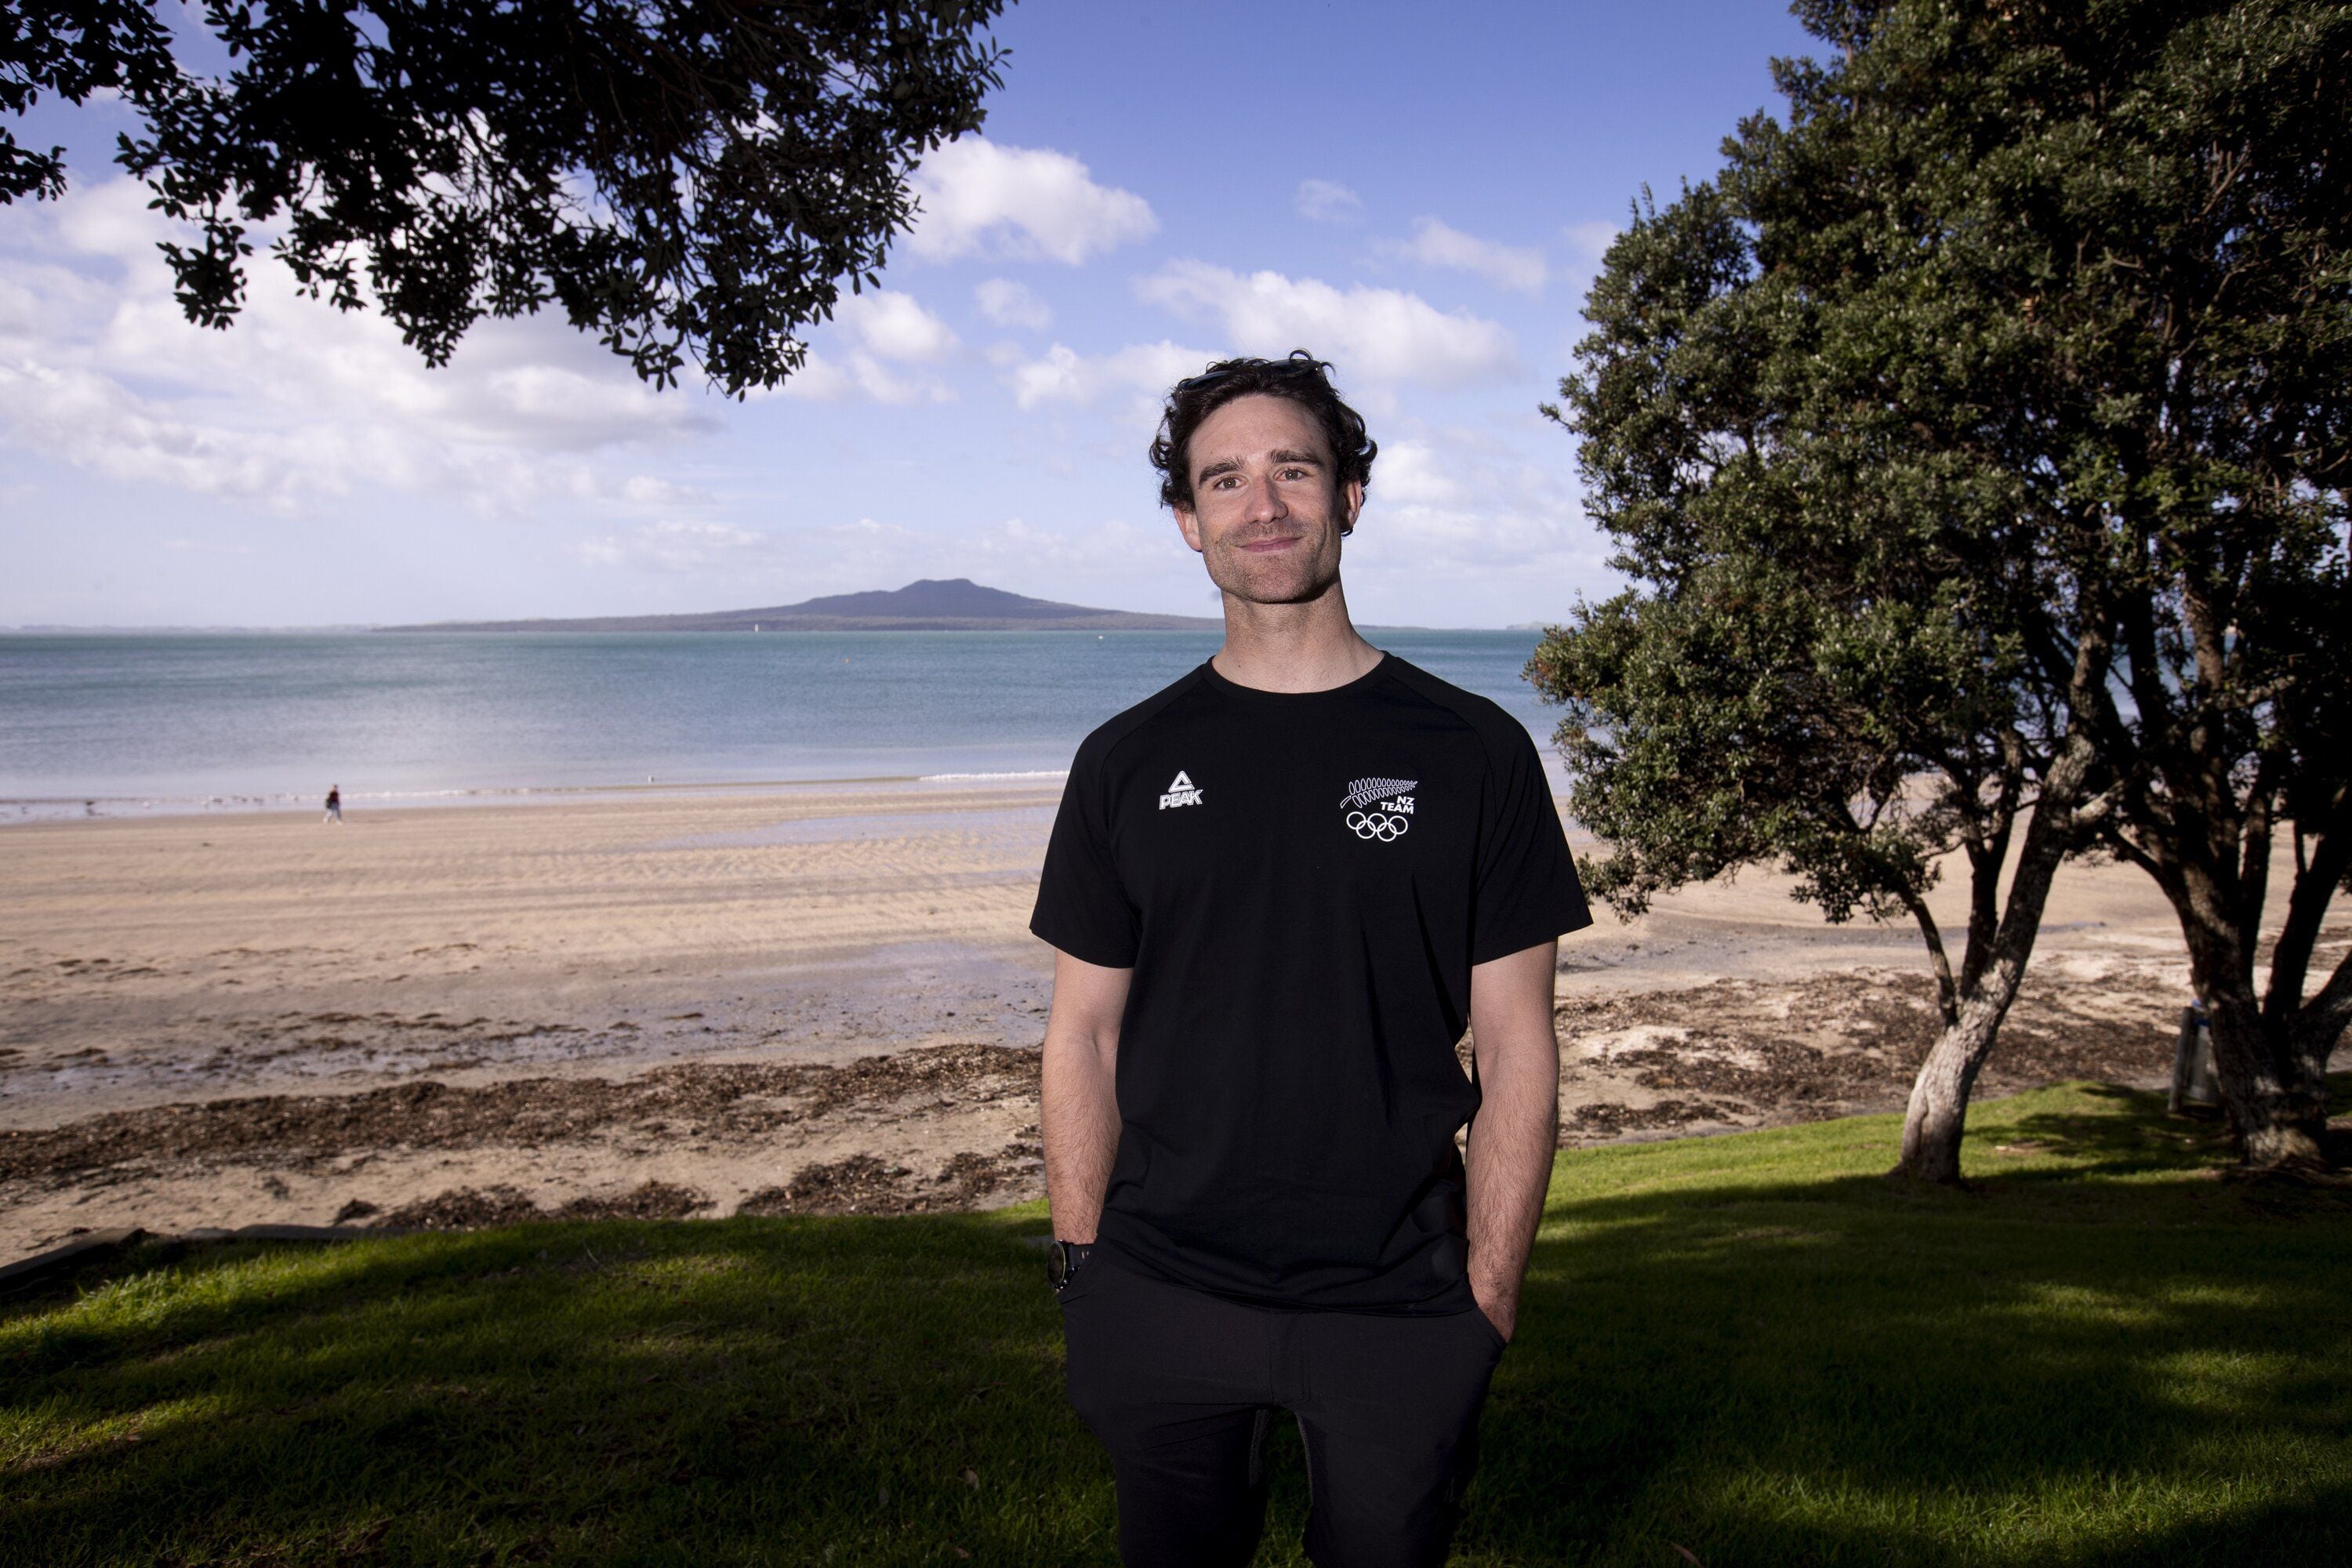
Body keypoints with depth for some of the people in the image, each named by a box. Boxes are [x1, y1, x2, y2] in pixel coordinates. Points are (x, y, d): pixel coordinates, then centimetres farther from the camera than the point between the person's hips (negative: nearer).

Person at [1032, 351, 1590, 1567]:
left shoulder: (1473, 752, -2)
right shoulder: (1128, 761, 3)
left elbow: (1515, 1048, -2)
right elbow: (1084, 1034, 5)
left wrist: (1488, 1296, -5)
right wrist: (1082, 1272, 0)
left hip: (1398, 1308, -1)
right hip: (1162, 1305, 2)